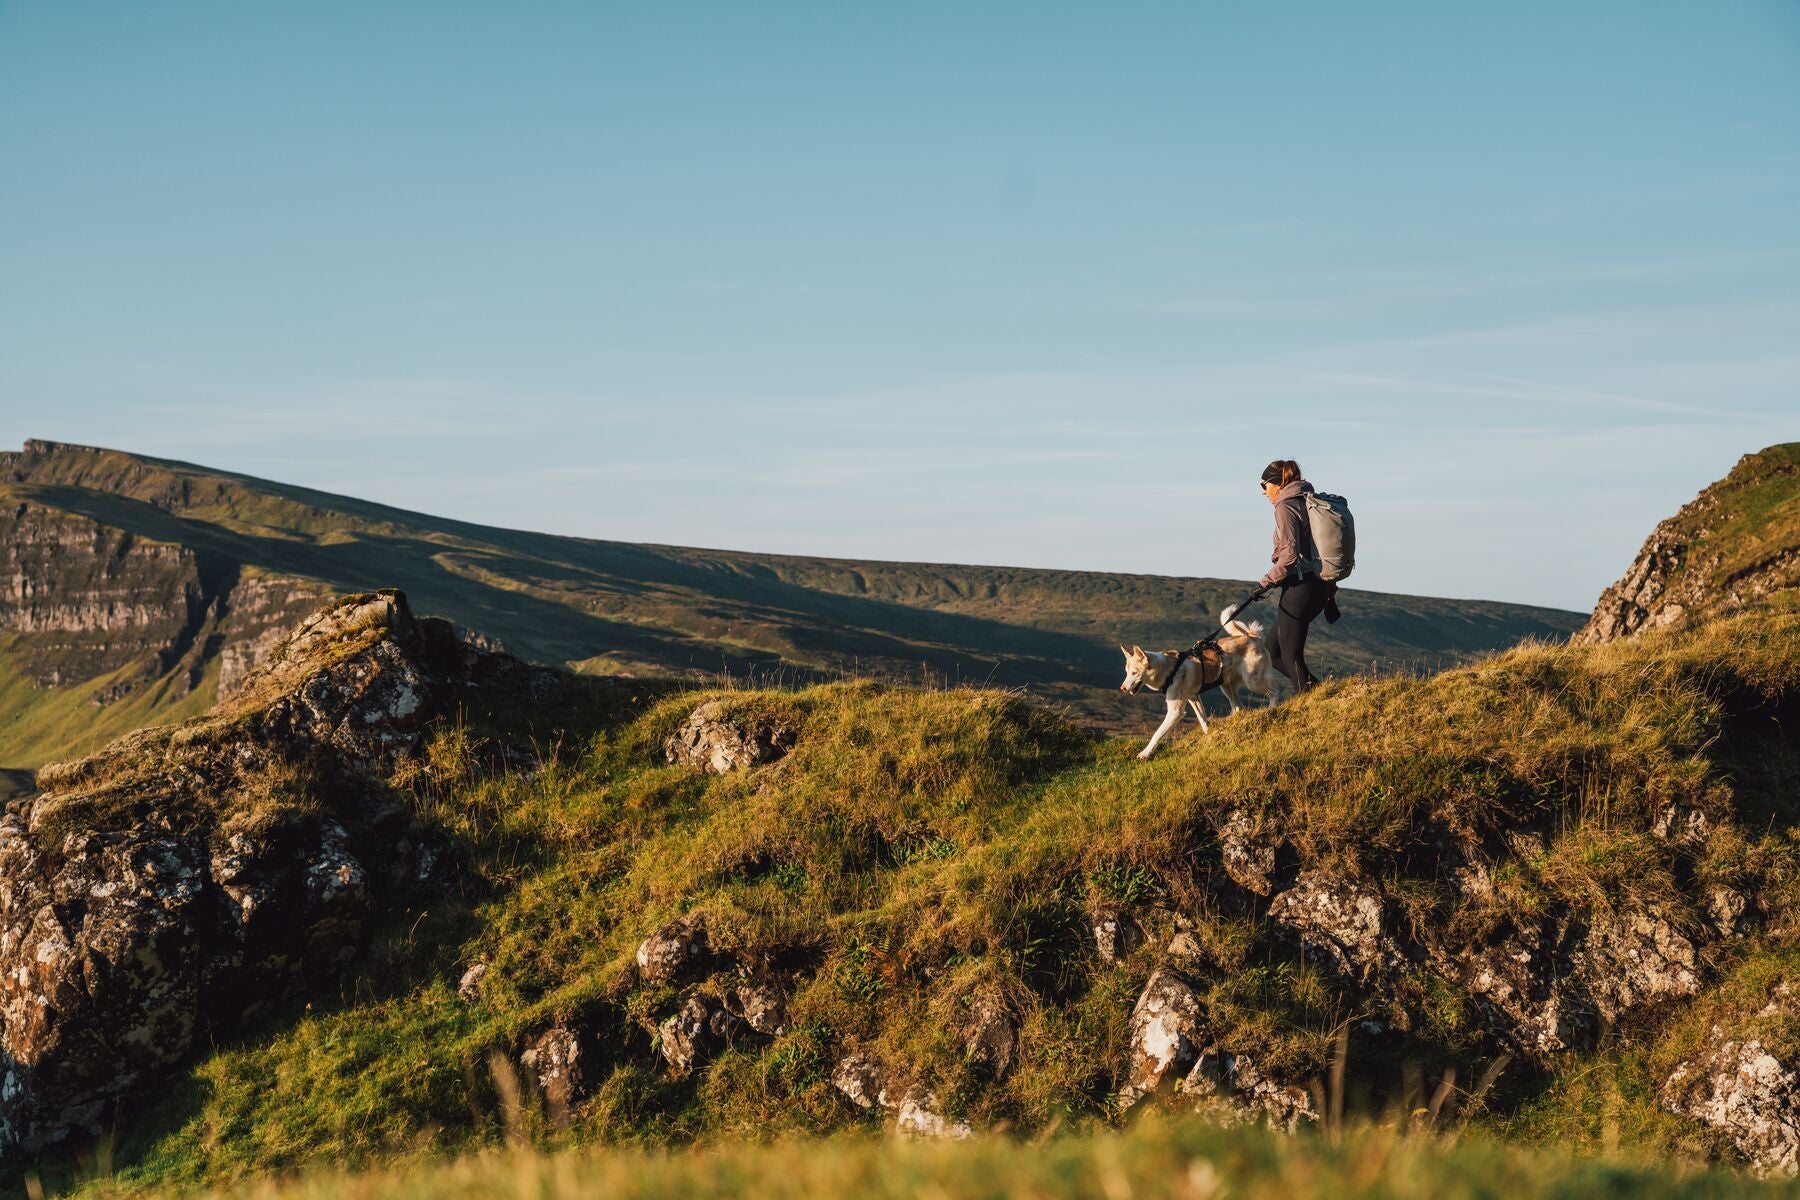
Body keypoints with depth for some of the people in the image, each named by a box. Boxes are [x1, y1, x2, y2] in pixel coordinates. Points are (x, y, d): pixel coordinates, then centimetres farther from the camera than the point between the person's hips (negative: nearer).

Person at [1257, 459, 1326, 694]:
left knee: (1291, 656, -3)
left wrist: (1270, 580, -8)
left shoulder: (1285, 506, -10)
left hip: (1300, 585, -9)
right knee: (1274, 652, 15)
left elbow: (1290, 553, -21)